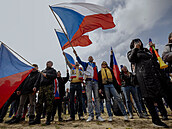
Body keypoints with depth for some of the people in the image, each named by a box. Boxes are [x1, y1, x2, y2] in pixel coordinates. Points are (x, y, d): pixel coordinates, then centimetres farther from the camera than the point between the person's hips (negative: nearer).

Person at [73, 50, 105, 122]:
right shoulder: (85, 64, 19)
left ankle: (98, 116, 3)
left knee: (97, 98, -2)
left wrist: (99, 84, 10)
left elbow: (97, 75, 18)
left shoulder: (95, 66, 23)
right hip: (88, 81, -2)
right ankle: (91, 115, 3)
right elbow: (79, 61, 2)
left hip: (95, 82, 2)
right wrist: (76, 54, -13)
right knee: (89, 99, -3)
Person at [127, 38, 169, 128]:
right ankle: (155, 119, 3)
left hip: (155, 72, 7)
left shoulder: (146, 50, 29)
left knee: (159, 94, 4)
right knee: (149, 97, -6)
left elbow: (155, 57, 31)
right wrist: (135, 48, -7)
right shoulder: (131, 52, 13)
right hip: (143, 74, -6)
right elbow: (131, 60, -9)